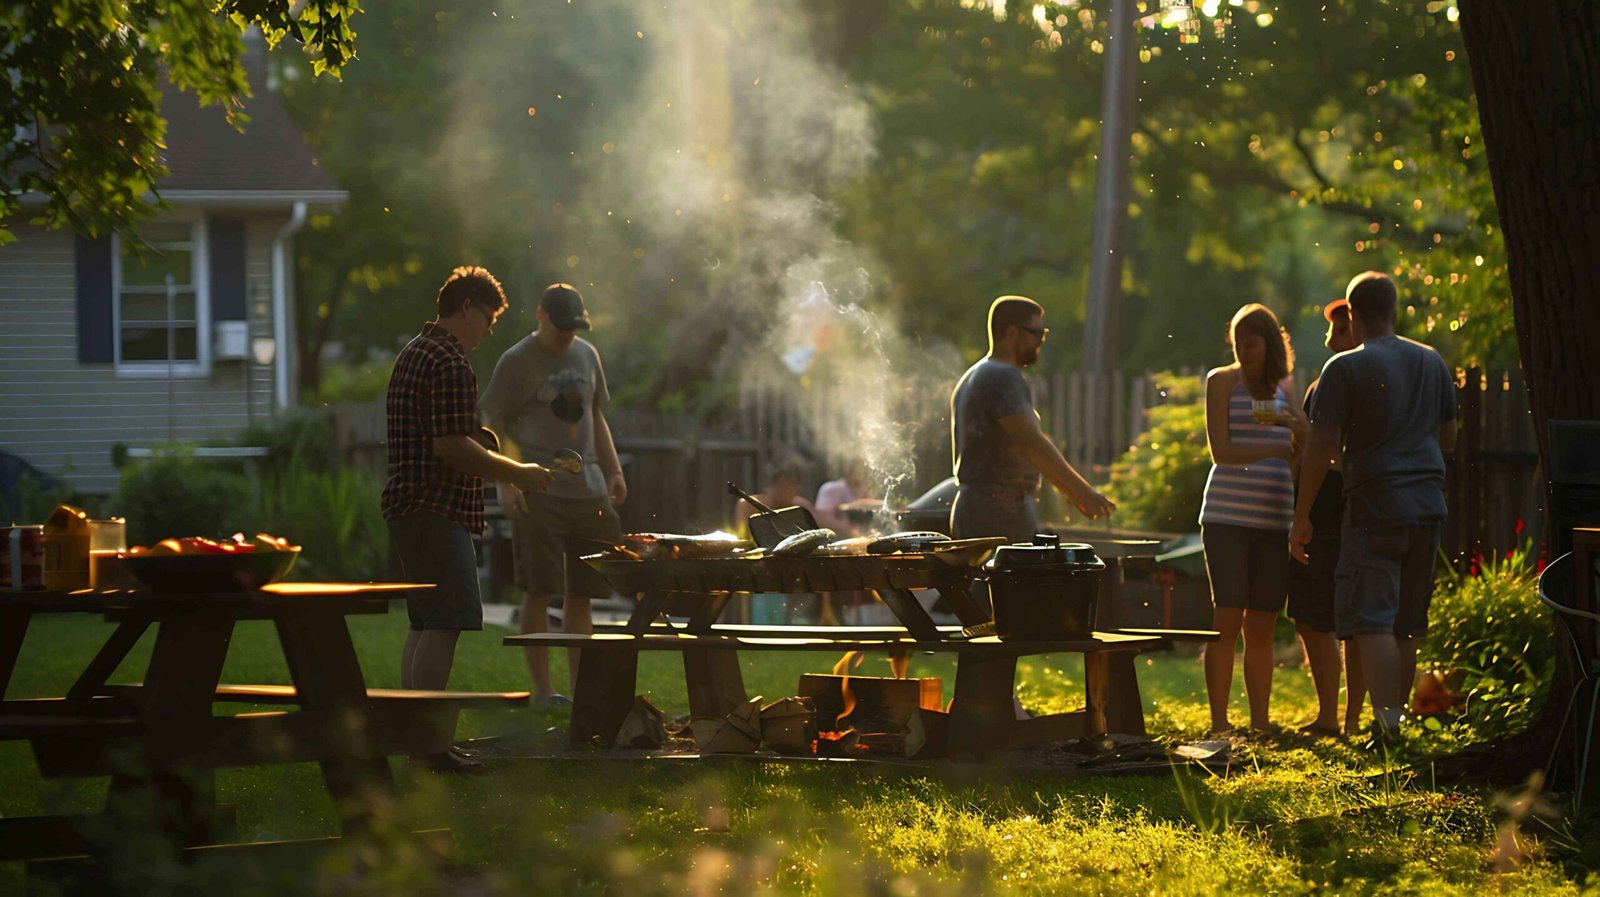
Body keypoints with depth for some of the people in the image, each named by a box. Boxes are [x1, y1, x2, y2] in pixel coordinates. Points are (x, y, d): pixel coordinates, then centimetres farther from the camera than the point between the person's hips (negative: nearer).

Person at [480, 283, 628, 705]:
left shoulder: (586, 355, 16)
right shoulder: (517, 362, -3)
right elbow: (494, 427, -3)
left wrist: (614, 471, 14)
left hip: (588, 491, 6)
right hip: (539, 493, -6)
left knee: (581, 592, 8)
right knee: (539, 591, -4)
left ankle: (580, 684, 14)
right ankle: (541, 687, 0)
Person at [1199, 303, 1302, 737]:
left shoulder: (1283, 389, 16)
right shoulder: (1222, 381, 3)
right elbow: (1220, 451, -7)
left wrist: (1298, 426, -7)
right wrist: (1278, 449, -14)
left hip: (1273, 521, 4)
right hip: (1227, 518, -4)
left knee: (1261, 628, 4)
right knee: (1227, 620, -7)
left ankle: (1259, 722, 8)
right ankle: (1219, 724, -5)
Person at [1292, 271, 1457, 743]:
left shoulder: (1345, 368, -8)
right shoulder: (1432, 362, 11)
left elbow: (1322, 446, -11)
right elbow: (1448, 437, 20)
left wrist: (1302, 516, -5)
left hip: (1375, 508, -6)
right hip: (1428, 505, 6)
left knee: (1372, 620, -9)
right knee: (1407, 624, 12)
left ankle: (1386, 722, -22)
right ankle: (1396, 718, 16)